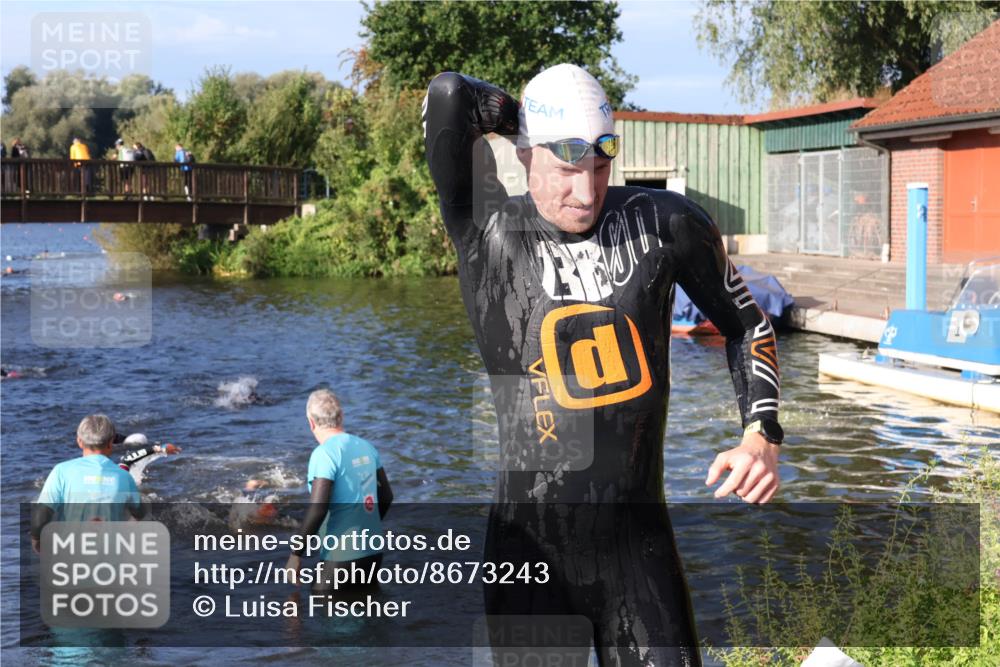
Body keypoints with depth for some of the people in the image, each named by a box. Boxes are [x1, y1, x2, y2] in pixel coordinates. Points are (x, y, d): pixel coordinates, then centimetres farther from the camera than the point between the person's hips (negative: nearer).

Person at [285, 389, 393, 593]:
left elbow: (317, 510, -21)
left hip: (343, 557, -8)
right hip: (373, 553, 8)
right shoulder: (366, 447, 7)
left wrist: (295, 555, -14)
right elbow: (386, 496, 15)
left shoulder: (325, 454, -15)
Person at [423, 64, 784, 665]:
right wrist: (527, 118, -1)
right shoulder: (490, 233, -6)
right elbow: (449, 96, -20)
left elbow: (746, 323, 14)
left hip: (639, 537, 2)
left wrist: (762, 435, 1)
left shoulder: (665, 223, 0)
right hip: (529, 542, -1)